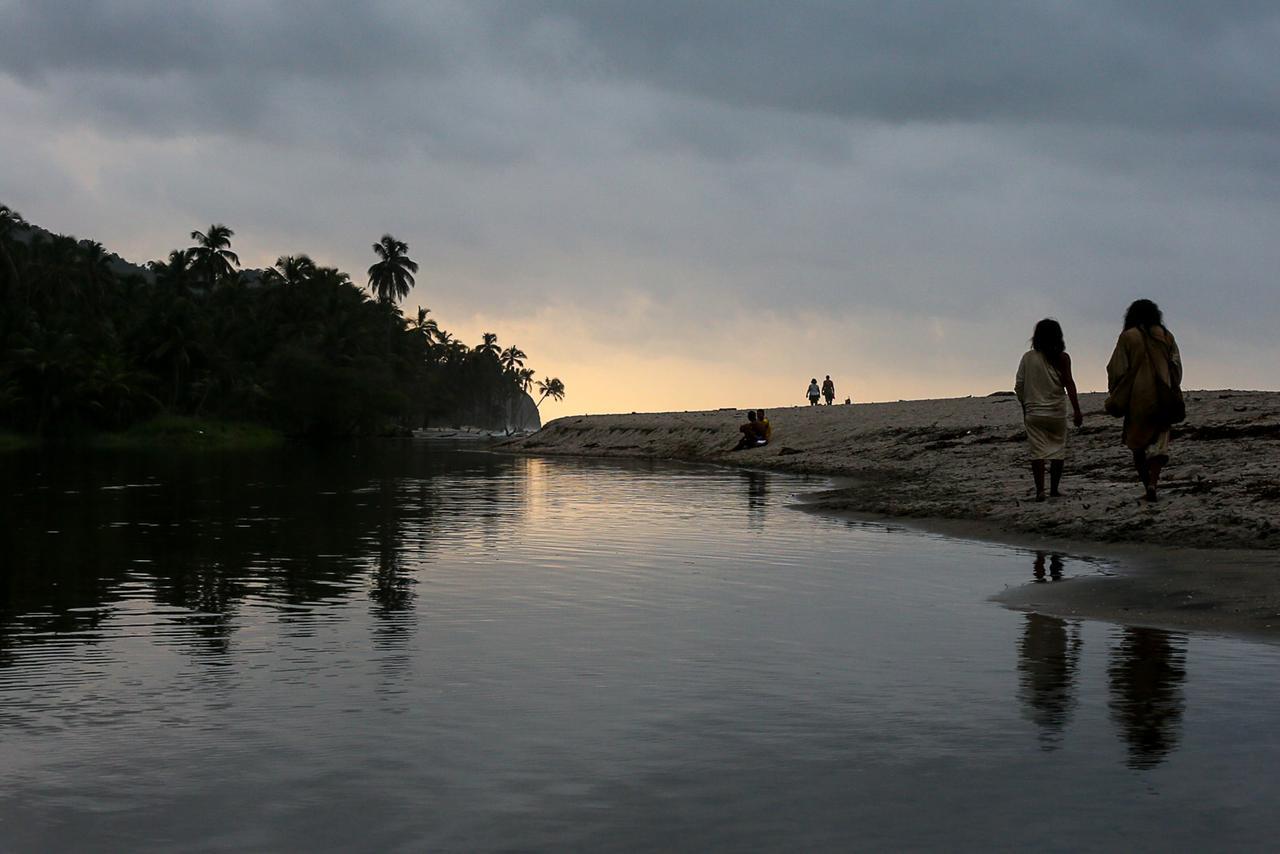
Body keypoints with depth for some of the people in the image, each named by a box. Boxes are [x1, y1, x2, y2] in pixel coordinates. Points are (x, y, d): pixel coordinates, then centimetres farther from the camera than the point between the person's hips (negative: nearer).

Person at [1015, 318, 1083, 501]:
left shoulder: (1027, 357, 1)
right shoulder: (1061, 358, -4)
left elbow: (1019, 386, 2)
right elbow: (1069, 384, -11)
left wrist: (1024, 407, 15)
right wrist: (1076, 410, -10)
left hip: (1033, 412, 1)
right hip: (1056, 413, -1)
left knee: (1037, 452, 0)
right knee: (1058, 451, 11)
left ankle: (1040, 491, -11)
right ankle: (1054, 490, 13)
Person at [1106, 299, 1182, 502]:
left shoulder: (1128, 337, -2)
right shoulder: (1166, 336, 5)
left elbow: (1116, 370, -4)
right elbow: (1176, 367, 7)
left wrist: (1115, 397, 6)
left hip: (1136, 398, -1)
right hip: (1161, 399, 1)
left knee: (1138, 442, 10)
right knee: (1159, 442, 2)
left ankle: (1146, 484, 8)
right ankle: (1153, 482, -16)